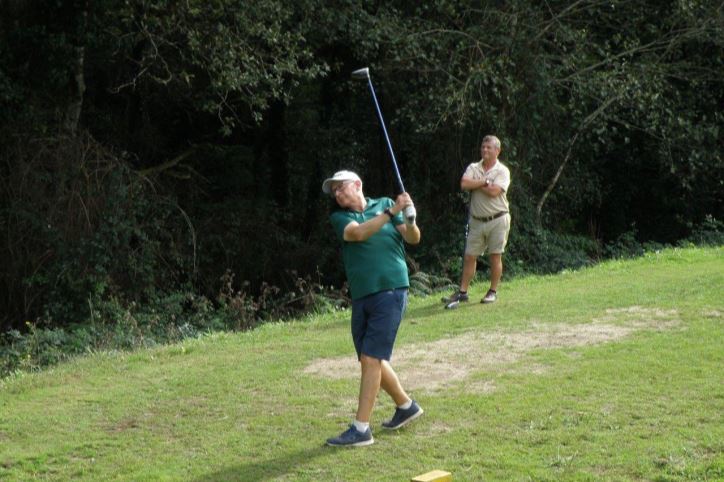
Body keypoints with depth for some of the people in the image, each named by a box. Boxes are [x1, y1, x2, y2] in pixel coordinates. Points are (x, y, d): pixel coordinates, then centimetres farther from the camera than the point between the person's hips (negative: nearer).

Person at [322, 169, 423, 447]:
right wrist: (391, 212, -20)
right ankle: (405, 406, 35)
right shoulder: (339, 218, 10)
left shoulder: (384, 204, 8)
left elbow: (413, 239, 2)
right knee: (371, 360, 12)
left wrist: (410, 218, -19)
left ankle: (361, 429, -8)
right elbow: (357, 232, -12)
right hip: (361, 296, 5)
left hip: (390, 291, -4)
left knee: (371, 358, -10)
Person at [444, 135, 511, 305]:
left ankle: (493, 292, 12)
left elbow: (494, 191, -19)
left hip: (497, 220, -4)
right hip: (477, 220, 4)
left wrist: (475, 184, -8)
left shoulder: (502, 171, -3)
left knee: (495, 256, 2)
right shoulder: (473, 168, 8)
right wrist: (485, 181, -13)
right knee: (469, 257, 4)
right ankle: (462, 292, 8)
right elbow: (464, 184, -10)